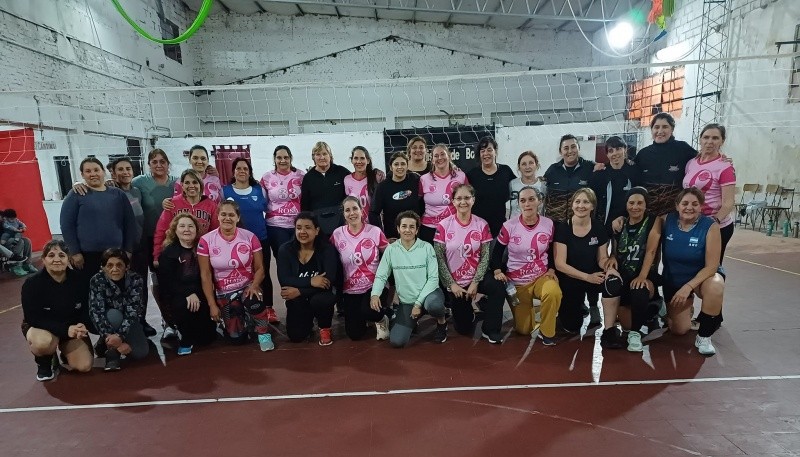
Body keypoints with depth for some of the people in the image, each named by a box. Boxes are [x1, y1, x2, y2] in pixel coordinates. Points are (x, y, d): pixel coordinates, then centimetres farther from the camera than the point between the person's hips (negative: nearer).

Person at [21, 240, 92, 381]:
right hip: (39, 327, -2)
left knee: (84, 366, -13)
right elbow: (33, 318, -22)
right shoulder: (32, 283, -20)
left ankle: (65, 350, 23)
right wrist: (65, 330, -34)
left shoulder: (78, 278, -15)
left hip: (72, 327, 2)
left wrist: (81, 326, -28)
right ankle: (43, 363, -1)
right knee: (45, 342, -39)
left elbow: (87, 308, -6)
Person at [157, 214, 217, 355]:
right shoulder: (168, 252, -1)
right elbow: (167, 282, -11)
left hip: (200, 293, 1)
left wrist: (196, 294, -14)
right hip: (176, 295, -1)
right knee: (183, 306, -35)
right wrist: (188, 293, -25)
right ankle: (186, 340, -8)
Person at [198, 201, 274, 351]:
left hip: (247, 287, -1)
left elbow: (260, 268, -6)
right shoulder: (206, 240, -9)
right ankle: (240, 317, 37)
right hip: (224, 293, 1)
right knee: (238, 338, 1)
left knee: (254, 301, -38)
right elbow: (205, 275, -7)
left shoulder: (250, 237, -9)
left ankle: (263, 334, -8)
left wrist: (254, 286, -26)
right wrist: (212, 304, -9)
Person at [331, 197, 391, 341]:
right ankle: (361, 317, 34)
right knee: (354, 334, -1)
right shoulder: (337, 234, -5)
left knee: (367, 311, -32)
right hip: (351, 289, 2)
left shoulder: (375, 231, -8)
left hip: (375, 285, -2)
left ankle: (382, 318, 4)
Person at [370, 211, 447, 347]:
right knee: (396, 341, -15)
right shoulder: (391, 249, -2)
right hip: (406, 301, 2)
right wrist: (375, 294, -22)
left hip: (428, 293, -2)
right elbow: (381, 276, -1)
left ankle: (442, 322, -1)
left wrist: (418, 303, -15)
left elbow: (433, 278, -9)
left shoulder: (426, 247, -7)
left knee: (433, 305, -39)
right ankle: (412, 321, 20)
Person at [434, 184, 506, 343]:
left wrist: (475, 282, -16)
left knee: (498, 288, -33)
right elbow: (439, 258, -8)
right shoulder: (444, 225, -8)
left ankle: (490, 330, -11)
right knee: (464, 329, 5)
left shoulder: (482, 225, -5)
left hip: (476, 277, 1)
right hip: (454, 281, 0)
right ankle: (468, 312, 42)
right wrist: (452, 284, -12)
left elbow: (485, 256, -7)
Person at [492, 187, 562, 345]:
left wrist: (551, 270, -7)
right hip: (516, 281, 0)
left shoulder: (549, 224, -5)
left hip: (541, 277, 0)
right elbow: (497, 252, -1)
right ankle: (527, 310, 41)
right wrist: (497, 271, -18)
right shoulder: (509, 226, -11)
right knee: (523, 330, 5)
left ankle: (546, 332, -10)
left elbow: (551, 251, 9)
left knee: (553, 292, -37)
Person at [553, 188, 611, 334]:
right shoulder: (563, 228, -15)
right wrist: (587, 277, -26)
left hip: (593, 277, 3)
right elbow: (560, 264, -17)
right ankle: (578, 308, 35)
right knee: (572, 326, 0)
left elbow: (602, 258, 0)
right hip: (569, 280, -2)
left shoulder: (599, 228, -6)